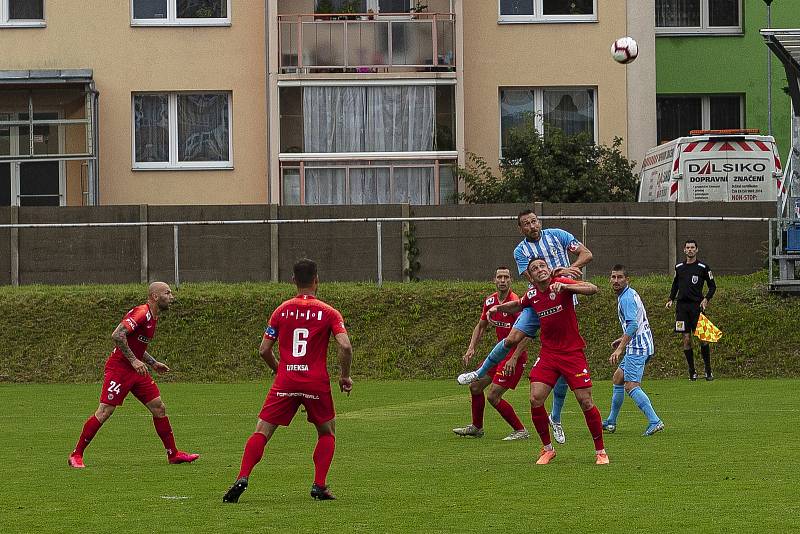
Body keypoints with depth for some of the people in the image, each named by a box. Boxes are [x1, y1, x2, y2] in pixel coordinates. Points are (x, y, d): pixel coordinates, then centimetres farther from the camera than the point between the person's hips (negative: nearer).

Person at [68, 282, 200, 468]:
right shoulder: (141, 313, -16)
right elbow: (117, 335, -26)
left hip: (136, 369, 10)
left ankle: (173, 454, 14)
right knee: (104, 411, -9)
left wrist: (153, 363, 19)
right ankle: (76, 455, -1)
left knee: (159, 408, 6)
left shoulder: (152, 317, 15)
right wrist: (134, 360, -26)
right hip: (119, 368, -9)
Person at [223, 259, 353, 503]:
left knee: (262, 432, 3)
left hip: (285, 382, 1)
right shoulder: (329, 312, 1)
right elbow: (345, 346, -12)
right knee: (327, 433, 20)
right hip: (317, 382, -1)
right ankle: (319, 485, 7)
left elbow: (264, 350, 7)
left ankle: (242, 478, -16)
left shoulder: (281, 311, 7)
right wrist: (345, 376, 3)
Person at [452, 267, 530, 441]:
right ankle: (476, 427, 33)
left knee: (493, 396, -13)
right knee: (475, 386, 15)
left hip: (515, 354, -9)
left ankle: (520, 431, -1)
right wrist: (471, 348, 9)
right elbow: (481, 326, 20)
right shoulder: (490, 301, 5)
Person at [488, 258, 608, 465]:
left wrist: (564, 286, -35)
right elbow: (518, 306, 29)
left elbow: (593, 289, -25)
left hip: (573, 352, -4)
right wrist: (499, 308, 14)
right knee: (535, 399, -10)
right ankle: (547, 449, 8)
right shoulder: (532, 295, 5)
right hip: (548, 353, 4)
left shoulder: (561, 283, -10)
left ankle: (600, 451, 8)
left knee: (585, 401, -7)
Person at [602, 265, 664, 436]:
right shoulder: (630, 294, 17)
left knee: (631, 385, -18)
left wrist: (620, 349, -30)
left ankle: (654, 421, -28)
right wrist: (622, 339, 30)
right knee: (618, 379, 19)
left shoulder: (626, 298, -15)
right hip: (638, 346, 11)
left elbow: (633, 325, -26)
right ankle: (611, 422, 27)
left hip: (637, 348, -11)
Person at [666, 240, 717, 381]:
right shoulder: (679, 267, 12)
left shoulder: (703, 268, 1)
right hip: (682, 306, 3)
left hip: (697, 306, -3)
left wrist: (706, 299, -8)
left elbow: (712, 286, 6)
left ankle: (708, 370, 5)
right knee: (687, 339, 0)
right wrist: (671, 299, 11)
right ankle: (692, 371, 7)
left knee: (702, 338, -7)